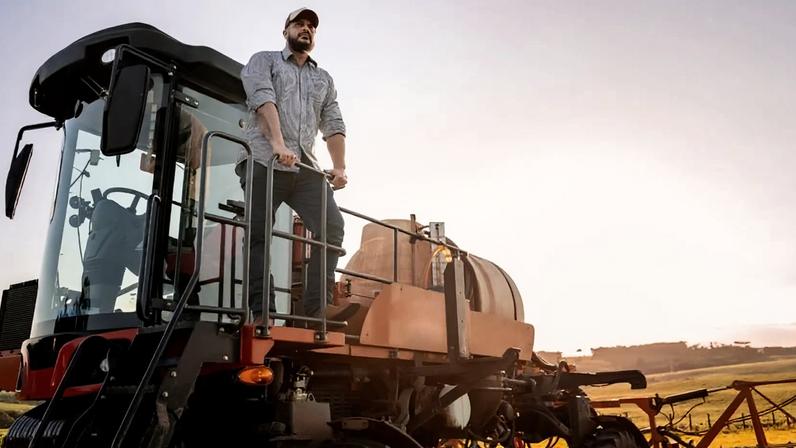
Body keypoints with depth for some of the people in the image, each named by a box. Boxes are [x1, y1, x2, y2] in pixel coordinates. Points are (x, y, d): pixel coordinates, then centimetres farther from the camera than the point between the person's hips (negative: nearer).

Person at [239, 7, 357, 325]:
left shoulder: (324, 79, 26)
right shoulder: (264, 61, 14)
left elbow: (334, 126, 15)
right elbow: (262, 99, -7)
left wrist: (339, 166, -2)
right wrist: (278, 143, -24)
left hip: (304, 166, 4)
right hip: (264, 160, -4)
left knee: (332, 226, -13)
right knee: (258, 234, -8)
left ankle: (318, 305, -12)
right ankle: (260, 310, -8)